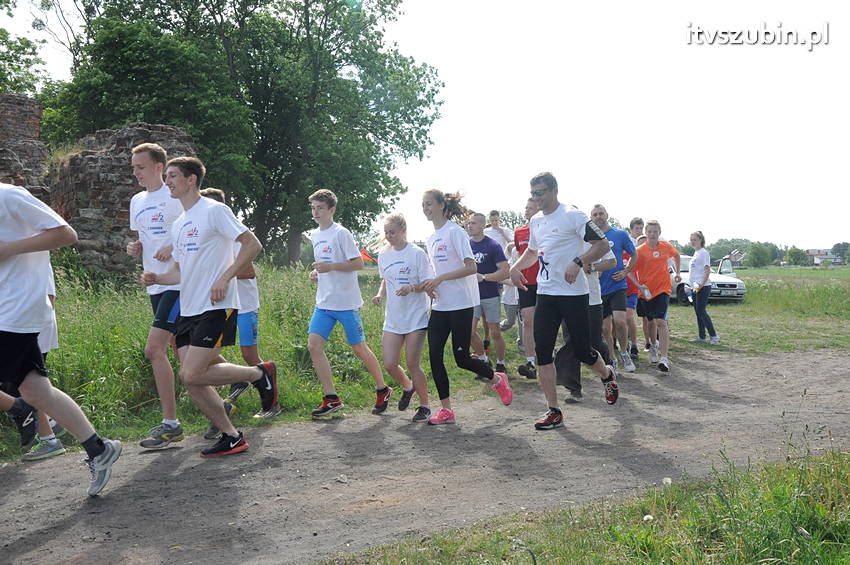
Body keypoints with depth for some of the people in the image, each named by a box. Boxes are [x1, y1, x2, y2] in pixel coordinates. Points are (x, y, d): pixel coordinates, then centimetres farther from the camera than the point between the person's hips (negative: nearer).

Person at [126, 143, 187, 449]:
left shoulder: (176, 196, -8)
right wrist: (135, 247, 6)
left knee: (154, 349, -15)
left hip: (178, 283, -9)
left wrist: (174, 247, -21)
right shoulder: (137, 201, 16)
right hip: (155, 285, 9)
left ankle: (170, 424, -7)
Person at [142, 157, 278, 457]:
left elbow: (253, 244, -12)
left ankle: (260, 373, 4)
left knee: (191, 375, -16)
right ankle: (231, 437, 14)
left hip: (216, 308, -8)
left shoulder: (214, 211, -6)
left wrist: (224, 279, -17)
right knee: (191, 379, 2)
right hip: (188, 309, 9)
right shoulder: (178, 224, 19)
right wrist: (156, 278, 2)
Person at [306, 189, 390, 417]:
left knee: (359, 348, 2)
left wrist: (330, 267, -22)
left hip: (346, 302, -7)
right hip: (324, 302, 7)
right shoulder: (314, 235, 14)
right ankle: (331, 399, 1)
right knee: (314, 345, -6)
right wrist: (316, 273, 7)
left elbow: (358, 263, -13)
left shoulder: (341, 233, -10)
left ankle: (382, 390, 22)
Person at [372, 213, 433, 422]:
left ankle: (424, 406, 16)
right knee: (389, 365, 0)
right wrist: (380, 294, 2)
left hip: (416, 317, -5)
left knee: (413, 364, -4)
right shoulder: (384, 255, 7)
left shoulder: (417, 253, -9)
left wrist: (412, 288, -27)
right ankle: (408, 386, 33)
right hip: (393, 318, 5)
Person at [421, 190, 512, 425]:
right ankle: (446, 410, 8)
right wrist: (430, 285, 3)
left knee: (461, 357, -3)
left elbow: (471, 267, -18)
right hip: (440, 306, 8)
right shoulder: (432, 238, 15)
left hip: (460, 305, -8)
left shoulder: (454, 232, -10)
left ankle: (497, 379, 26)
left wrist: (440, 279, -21)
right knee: (434, 355, -1)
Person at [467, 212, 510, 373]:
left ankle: (500, 364, 19)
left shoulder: (492, 246, -10)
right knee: (470, 332, 0)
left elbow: (506, 271, -15)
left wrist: (483, 277, -21)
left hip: (490, 296, -4)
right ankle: (483, 360, 20)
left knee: (495, 333, 3)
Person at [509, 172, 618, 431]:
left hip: (573, 293, -6)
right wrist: (515, 267, 13)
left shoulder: (573, 216, -10)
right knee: (542, 351, -1)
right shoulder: (535, 221, 13)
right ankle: (553, 412, 6)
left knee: (581, 350, 0)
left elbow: (603, 245, -14)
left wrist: (578, 262, -27)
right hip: (545, 294, 7)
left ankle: (607, 375, 36)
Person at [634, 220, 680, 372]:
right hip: (646, 291, 1)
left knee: (661, 321, -15)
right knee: (651, 321, 15)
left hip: (663, 289, -1)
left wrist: (677, 273, 26)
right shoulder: (640, 251, -6)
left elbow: (676, 255, 24)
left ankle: (664, 358, -20)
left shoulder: (666, 247, 1)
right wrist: (639, 286, -18)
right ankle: (653, 346, 43)